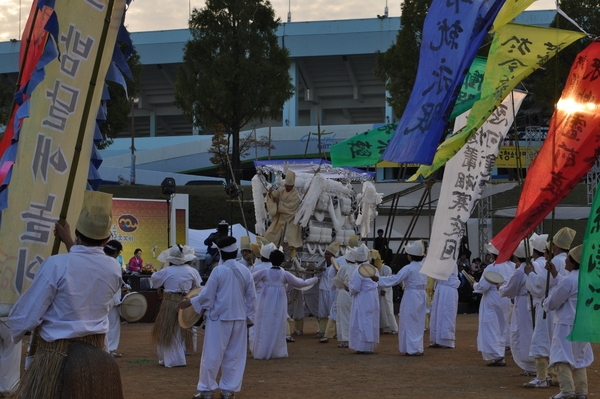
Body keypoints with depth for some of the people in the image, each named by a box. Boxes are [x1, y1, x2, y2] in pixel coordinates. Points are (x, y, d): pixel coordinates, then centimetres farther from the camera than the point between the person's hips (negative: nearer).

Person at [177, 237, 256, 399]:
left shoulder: (218, 271, -13)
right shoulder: (245, 271, 0)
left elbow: (207, 296, -10)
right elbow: (251, 297, 4)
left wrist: (190, 302, 5)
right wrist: (249, 317, 14)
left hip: (219, 318, -4)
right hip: (239, 318, 4)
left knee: (213, 355, 3)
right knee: (234, 355, 10)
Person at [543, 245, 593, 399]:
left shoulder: (569, 280, -19)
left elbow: (553, 302, -11)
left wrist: (544, 303, 10)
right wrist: (555, 275, 20)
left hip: (567, 324, -9)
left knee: (562, 358, -6)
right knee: (579, 358, 16)